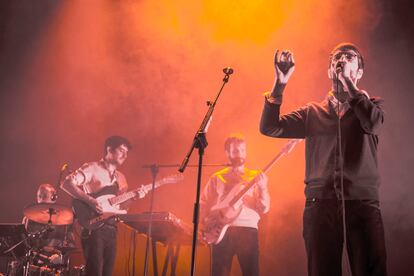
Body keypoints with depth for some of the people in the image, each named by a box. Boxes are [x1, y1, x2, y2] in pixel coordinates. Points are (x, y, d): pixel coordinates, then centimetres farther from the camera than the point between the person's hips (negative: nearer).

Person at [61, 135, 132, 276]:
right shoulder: (93, 168, -3)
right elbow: (66, 183, -14)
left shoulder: (120, 178, 20)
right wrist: (89, 200, -21)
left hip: (112, 228, 7)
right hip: (93, 226, -7)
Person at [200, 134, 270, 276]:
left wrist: (262, 188, -14)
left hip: (248, 228, -1)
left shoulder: (255, 177, 12)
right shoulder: (217, 178, 15)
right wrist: (206, 222, -2)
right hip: (222, 230, 1)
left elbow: (264, 209, 3)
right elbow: (203, 203, 15)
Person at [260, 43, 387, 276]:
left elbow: (373, 123, -9)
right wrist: (279, 85, -2)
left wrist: (347, 82, -2)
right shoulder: (313, 112, 19)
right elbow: (269, 127, 9)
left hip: (363, 203, -1)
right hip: (321, 203, 1)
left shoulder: (372, 104, 16)